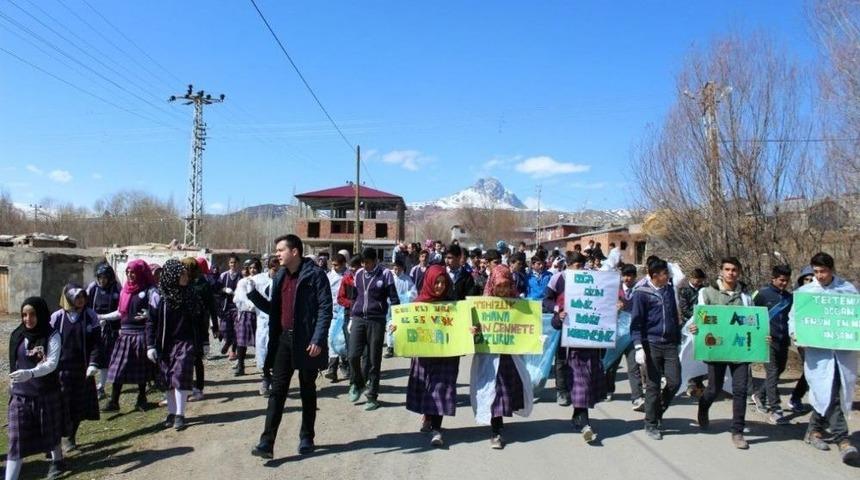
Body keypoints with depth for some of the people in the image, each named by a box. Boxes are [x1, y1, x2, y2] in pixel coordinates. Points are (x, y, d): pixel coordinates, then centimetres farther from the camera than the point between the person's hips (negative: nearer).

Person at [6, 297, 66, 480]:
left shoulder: (52, 336, -12)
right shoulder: (17, 336, 0)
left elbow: (52, 364, -21)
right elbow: (14, 364, 11)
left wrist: (30, 373, -37)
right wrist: (13, 386, 16)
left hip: (47, 393, -2)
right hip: (20, 395, 2)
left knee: (51, 430, 16)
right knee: (16, 438, -3)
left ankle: (57, 461, 40)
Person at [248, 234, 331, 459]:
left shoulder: (315, 274, -10)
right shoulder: (280, 277, 12)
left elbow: (325, 309, -14)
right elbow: (272, 309, 15)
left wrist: (318, 340, -21)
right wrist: (252, 293, 2)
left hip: (306, 341, -5)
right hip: (283, 340, 5)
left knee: (307, 391, 9)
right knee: (277, 391, 2)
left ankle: (306, 438, 23)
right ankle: (267, 442, 3)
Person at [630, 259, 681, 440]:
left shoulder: (669, 291, 12)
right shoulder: (641, 293, -5)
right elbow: (636, 322, -6)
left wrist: (678, 341, 20)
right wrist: (638, 347, -13)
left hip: (670, 344, 5)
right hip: (651, 344, -5)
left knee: (675, 381, -1)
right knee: (653, 385, 1)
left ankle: (658, 411, 25)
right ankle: (651, 424, 16)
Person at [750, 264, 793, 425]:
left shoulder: (789, 297, 13)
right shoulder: (763, 293, -4)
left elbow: (791, 317, 22)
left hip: (783, 340, 6)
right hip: (767, 340, -6)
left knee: (779, 370, 12)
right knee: (772, 373, -8)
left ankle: (759, 395, 34)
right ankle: (774, 410, -6)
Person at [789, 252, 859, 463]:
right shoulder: (804, 291, 8)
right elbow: (793, 317, 14)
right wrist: (795, 332, -6)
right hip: (817, 350, -1)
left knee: (824, 393, 4)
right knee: (828, 393, -10)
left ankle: (814, 429, 25)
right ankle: (842, 439, -3)